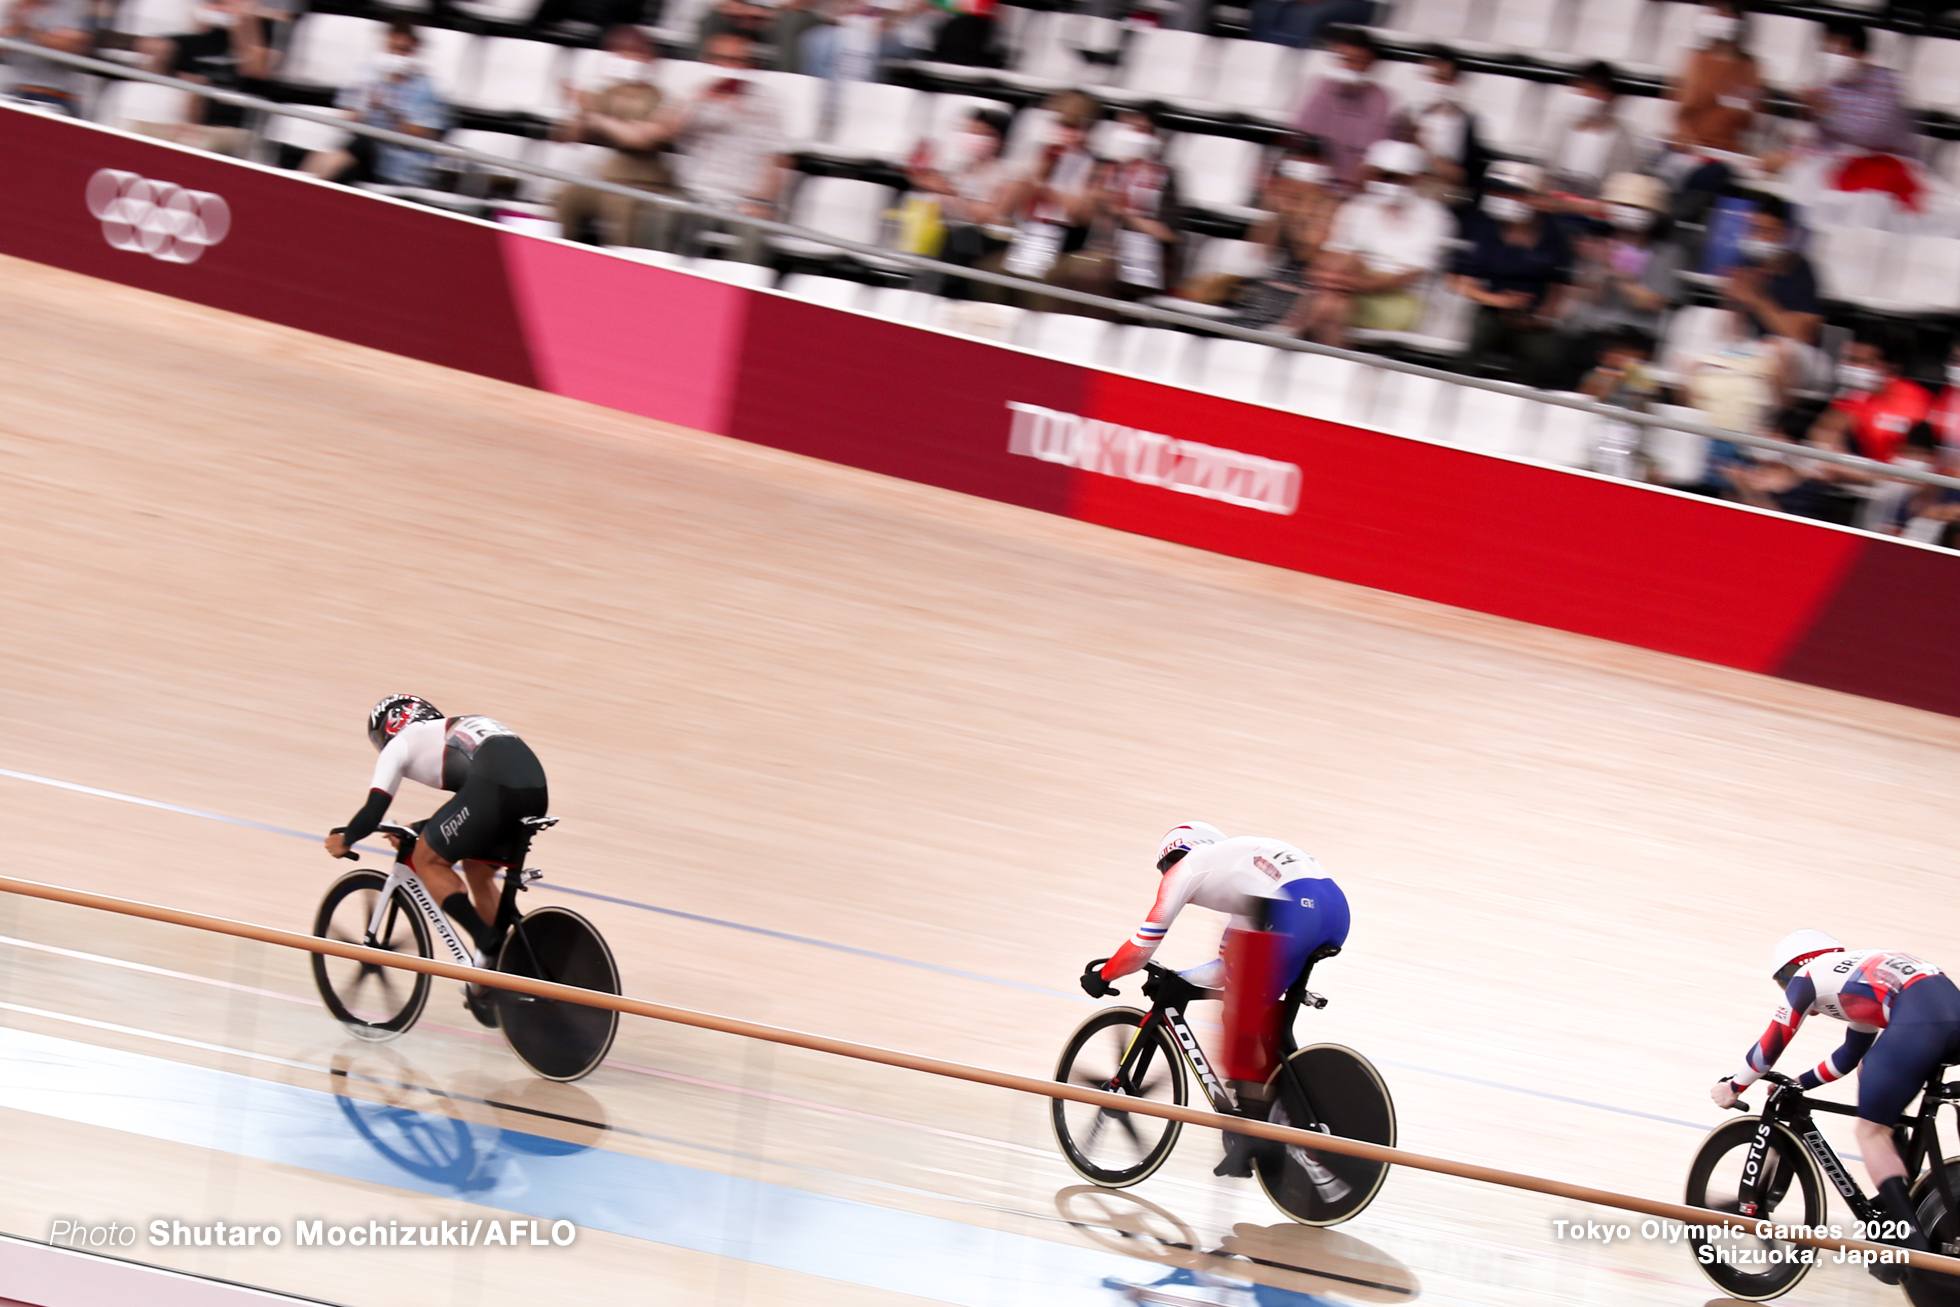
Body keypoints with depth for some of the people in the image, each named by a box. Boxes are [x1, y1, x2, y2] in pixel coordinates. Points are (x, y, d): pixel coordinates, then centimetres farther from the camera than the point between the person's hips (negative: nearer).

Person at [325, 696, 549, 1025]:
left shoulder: (399, 744, 20)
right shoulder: (454, 732, 40)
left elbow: (373, 814, 13)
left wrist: (344, 840, 32)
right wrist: (418, 832, 55)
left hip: (493, 788, -7)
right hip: (536, 790, 7)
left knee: (428, 860, 11)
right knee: (479, 872, 26)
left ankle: (488, 945, -4)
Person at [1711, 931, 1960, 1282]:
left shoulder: (1807, 976, 18)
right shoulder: (1859, 974, 38)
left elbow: (1772, 1042, 18)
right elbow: (1851, 1055, 45)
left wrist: (1734, 1086, 31)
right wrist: (1797, 1084, 49)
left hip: (1916, 1022, -8)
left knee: (1872, 1131, 5)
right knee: (1873, 1071, 32)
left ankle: (1913, 1244, -6)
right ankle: (1893, 1200, 31)